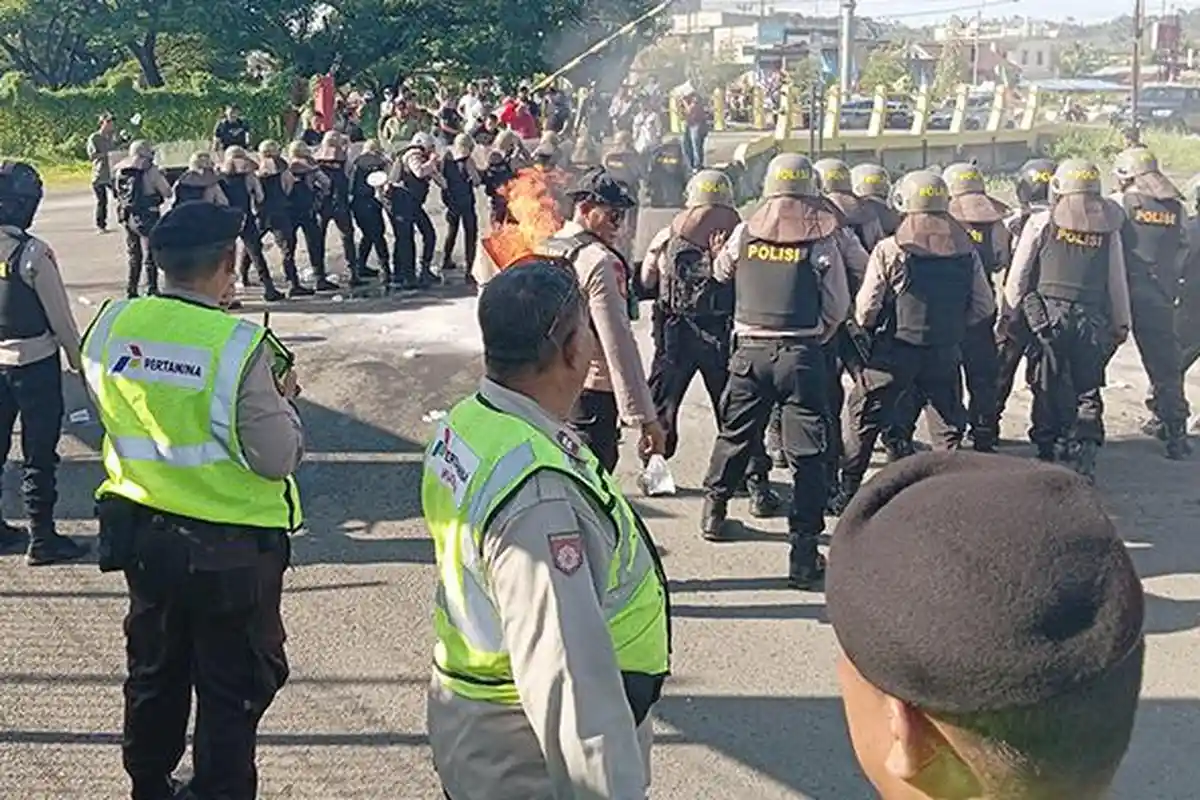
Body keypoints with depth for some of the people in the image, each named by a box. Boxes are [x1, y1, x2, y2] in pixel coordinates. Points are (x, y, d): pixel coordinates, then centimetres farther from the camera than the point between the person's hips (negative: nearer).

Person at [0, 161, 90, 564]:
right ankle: (42, 539, 9)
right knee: (39, 455, 3)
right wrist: (78, 358, 1)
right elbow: (60, 316, -14)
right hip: (34, 361, -6)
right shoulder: (32, 253, -19)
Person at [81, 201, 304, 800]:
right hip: (230, 548, -6)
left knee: (154, 673, 25)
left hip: (140, 532, 6)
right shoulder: (240, 346, -24)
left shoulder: (111, 325, -8)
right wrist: (283, 398, -2)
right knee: (233, 689, 12)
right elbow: (278, 458, -19)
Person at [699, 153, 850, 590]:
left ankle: (713, 512, 38)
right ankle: (804, 552, -1)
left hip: (750, 350, 3)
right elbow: (838, 307, 0)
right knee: (807, 450, 1)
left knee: (735, 434, 21)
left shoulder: (744, 234, 0)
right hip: (802, 354, -3)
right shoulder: (821, 241, -5)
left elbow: (720, 272, 19)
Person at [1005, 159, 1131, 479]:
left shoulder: (1041, 223, -2)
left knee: (1049, 387, 8)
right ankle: (1083, 459, 4)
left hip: (1048, 315, -2)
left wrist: (1008, 314, 10)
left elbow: (1018, 275, 0)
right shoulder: (1108, 228, 5)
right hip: (1093, 318, 2)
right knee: (1088, 391, 10)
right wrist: (1122, 322, 19)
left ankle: (1049, 454, 12)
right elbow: (1118, 281, 9)